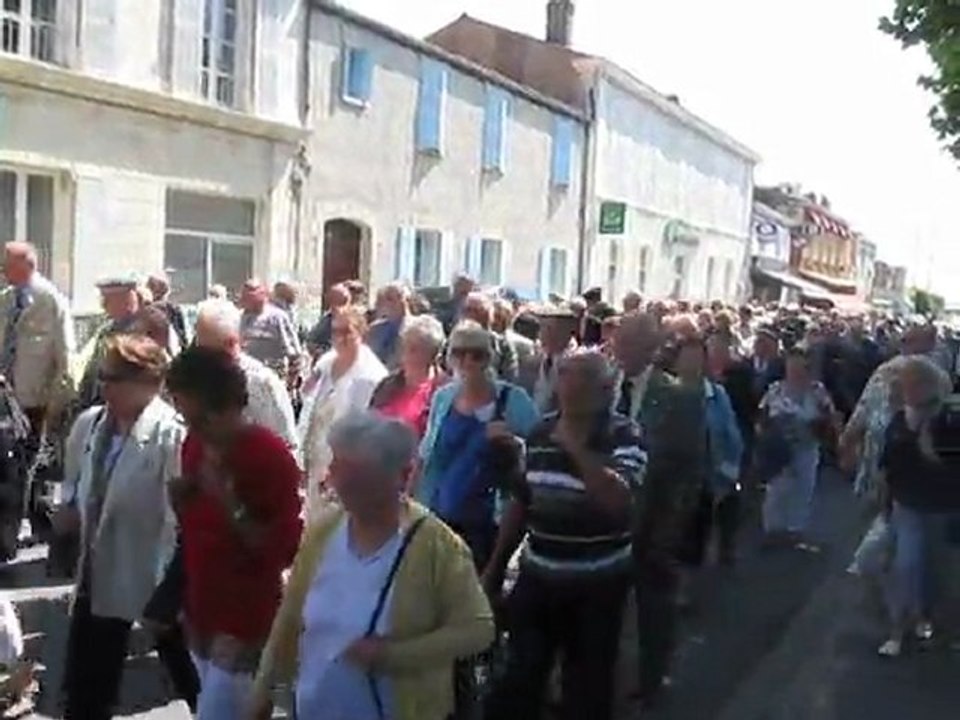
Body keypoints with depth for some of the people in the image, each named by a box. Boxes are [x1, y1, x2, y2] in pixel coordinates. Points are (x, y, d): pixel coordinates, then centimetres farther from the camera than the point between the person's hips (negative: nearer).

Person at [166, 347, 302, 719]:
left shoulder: (271, 454, -17)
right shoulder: (196, 444, 4)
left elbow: (285, 549, -17)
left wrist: (230, 505, -26)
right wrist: (181, 500, -5)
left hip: (245, 624, -7)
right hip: (202, 615, 7)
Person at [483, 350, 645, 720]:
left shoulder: (624, 435, -12)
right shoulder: (540, 432, 1)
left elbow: (618, 502, -28)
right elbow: (520, 502, 9)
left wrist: (577, 446, -24)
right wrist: (496, 565, 12)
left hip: (596, 581, -4)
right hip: (537, 575, 4)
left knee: (587, 683, 12)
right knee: (519, 675, 13)